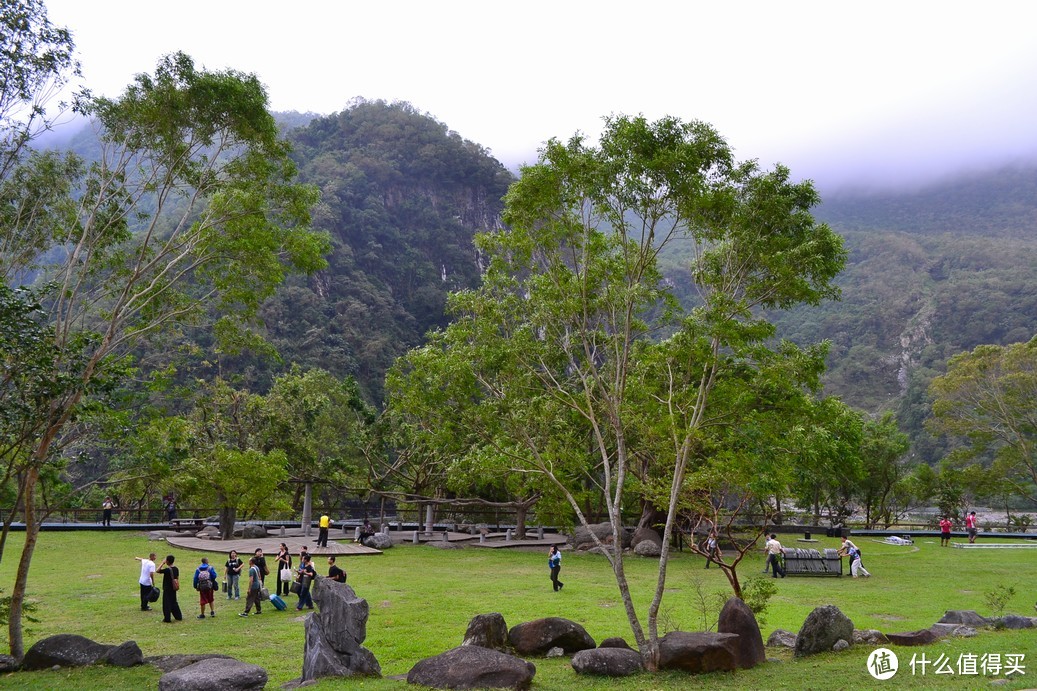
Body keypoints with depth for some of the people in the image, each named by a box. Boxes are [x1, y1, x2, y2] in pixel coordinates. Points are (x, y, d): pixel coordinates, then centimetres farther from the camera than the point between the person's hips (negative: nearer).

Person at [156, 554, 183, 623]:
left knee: (166, 603, 2)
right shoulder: (176, 569, 2)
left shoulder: (167, 570, -20)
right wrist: (177, 586, 19)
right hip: (173, 589, 7)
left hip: (167, 589, -7)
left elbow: (158, 571, -12)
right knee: (174, 602, 19)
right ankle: (179, 616, 24)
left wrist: (162, 563, -9)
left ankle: (167, 619, 5)